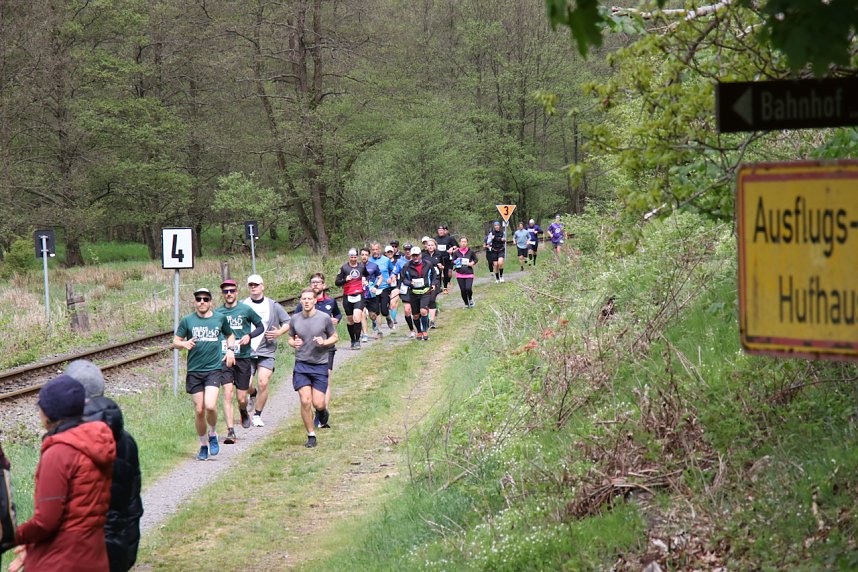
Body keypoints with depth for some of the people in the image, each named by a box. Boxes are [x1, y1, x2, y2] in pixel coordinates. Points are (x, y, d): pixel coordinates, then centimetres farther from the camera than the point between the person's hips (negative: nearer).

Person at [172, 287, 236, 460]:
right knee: (199, 410, 2)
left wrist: (230, 350, 6)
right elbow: (175, 342, 7)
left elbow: (230, 336, 24)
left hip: (214, 369, -1)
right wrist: (184, 344, -15)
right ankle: (203, 444, 20)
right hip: (194, 370, 1)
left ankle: (213, 434, 8)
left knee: (210, 406, -19)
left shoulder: (220, 318, 7)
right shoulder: (187, 320, 4)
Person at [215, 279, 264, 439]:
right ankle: (230, 432, -13)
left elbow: (260, 327, 9)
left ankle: (244, 413, 41)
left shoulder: (246, 310, -1)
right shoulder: (218, 313, 5)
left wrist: (249, 336, -9)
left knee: (242, 399, 5)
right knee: (227, 394, -14)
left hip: (244, 357, -1)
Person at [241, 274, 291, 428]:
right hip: (246, 351, 1)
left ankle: (257, 415, 3)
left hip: (266, 351, -1)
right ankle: (253, 396, 31)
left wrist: (279, 332, -6)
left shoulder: (273, 305, 5)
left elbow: (287, 322, 12)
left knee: (263, 383, -12)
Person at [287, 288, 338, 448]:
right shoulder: (295, 319, 3)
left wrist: (324, 342, -13)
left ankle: (322, 411, 32)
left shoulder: (324, 318, -3)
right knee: (305, 401, -9)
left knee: (318, 404, -6)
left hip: (320, 365, -1)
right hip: (301, 365, 1)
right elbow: (290, 338, 18)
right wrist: (294, 343, -6)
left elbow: (335, 337, 8)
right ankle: (311, 436, 5)